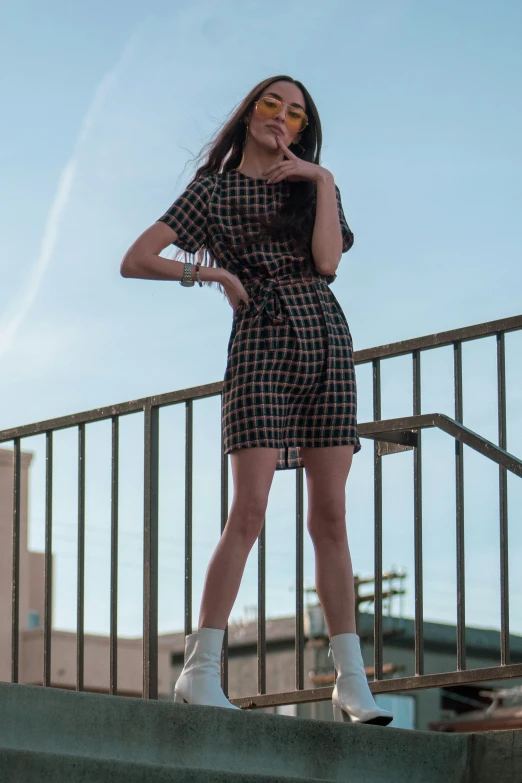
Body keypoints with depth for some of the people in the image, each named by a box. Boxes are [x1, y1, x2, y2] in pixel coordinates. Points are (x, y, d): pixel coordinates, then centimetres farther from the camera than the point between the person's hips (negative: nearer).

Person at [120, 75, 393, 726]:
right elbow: (135, 261, 4)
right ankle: (201, 671, -13)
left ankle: (351, 683, -2)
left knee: (330, 514, -1)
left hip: (325, 339, 3)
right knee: (249, 509, -15)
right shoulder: (212, 190, 10)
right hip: (259, 346, -3)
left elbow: (327, 260, -2)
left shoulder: (312, 186, 17)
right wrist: (208, 272, -6)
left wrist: (324, 180, -3)